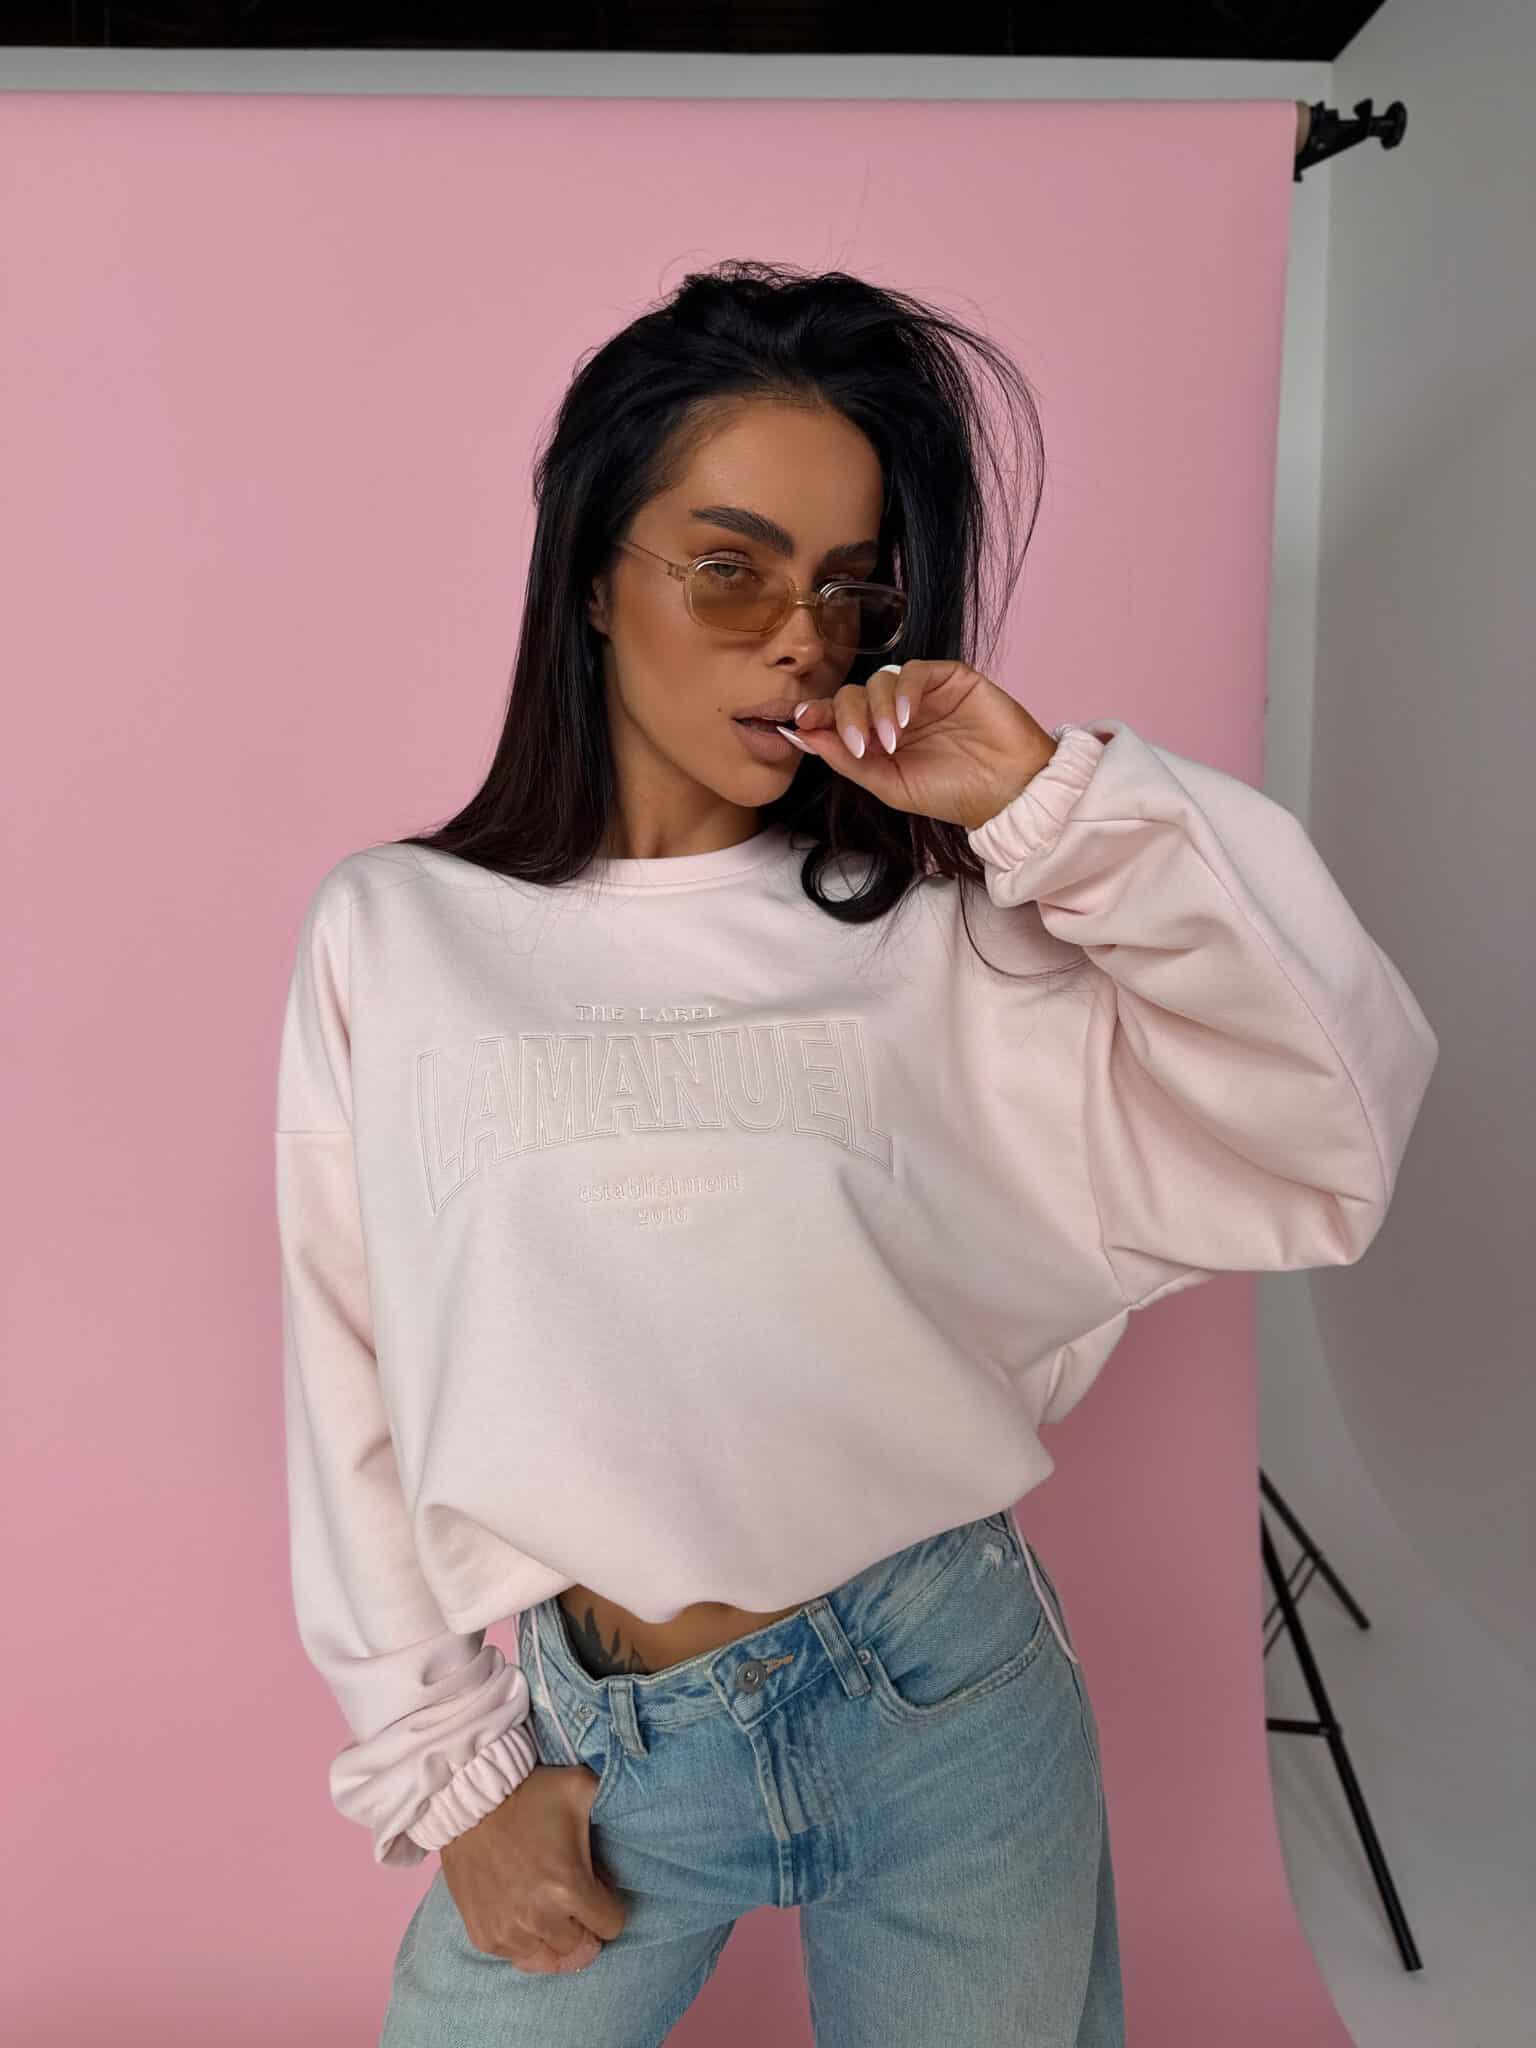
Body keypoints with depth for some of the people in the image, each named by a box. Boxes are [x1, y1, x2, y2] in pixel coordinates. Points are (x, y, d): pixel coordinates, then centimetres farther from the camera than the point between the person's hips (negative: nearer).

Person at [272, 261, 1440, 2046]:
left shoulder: (927, 928, -2)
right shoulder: (392, 933, -1)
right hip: (594, 1745, 0)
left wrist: (1057, 803, -14)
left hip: (953, 1695, 1)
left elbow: (1326, 1154, -9)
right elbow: (349, 1384, 1)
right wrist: (444, 1766, 1)